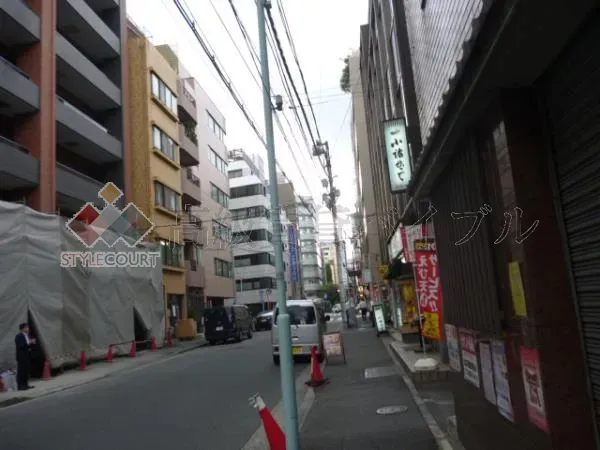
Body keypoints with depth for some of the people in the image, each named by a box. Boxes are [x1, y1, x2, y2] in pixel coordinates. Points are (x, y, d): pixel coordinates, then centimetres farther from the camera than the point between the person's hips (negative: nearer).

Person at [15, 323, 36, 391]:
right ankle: (20, 385, -1)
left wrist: (32, 342, 0)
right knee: (21, 371, -5)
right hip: (22, 356, -8)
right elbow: (19, 346, -20)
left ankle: (25, 384, 15)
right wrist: (28, 343, -23)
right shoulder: (18, 337, -10)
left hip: (27, 356, 8)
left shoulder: (27, 335, 13)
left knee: (27, 370, 9)